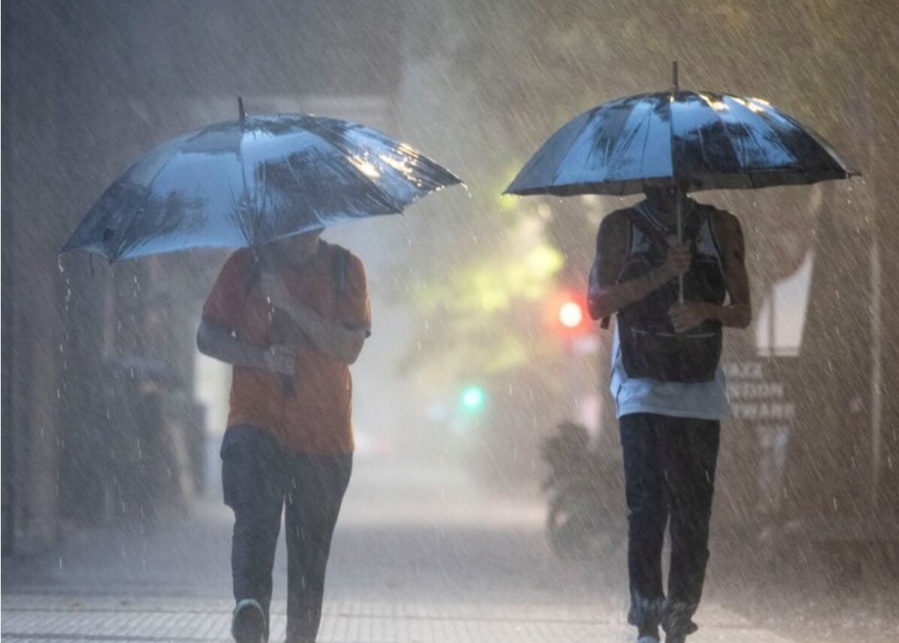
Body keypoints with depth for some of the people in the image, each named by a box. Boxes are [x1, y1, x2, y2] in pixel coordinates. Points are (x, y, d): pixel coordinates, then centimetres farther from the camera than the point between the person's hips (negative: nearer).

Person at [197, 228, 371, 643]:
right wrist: (262, 358, -13)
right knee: (255, 518, -26)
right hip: (257, 424, -2)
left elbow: (349, 347, -7)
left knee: (310, 552, 6)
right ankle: (250, 606, -43)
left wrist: (287, 302, -17)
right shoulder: (247, 264, 6)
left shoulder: (345, 269, 6)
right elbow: (207, 336, 4)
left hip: (324, 435, 2)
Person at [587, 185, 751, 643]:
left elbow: (742, 313, 9)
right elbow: (598, 304, -2)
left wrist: (705, 310, -13)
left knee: (693, 511, -3)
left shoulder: (721, 228, 11)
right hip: (642, 389, -2)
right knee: (647, 504, -12)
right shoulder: (621, 227, 7)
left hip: (700, 393, 2)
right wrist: (661, 274, -13)